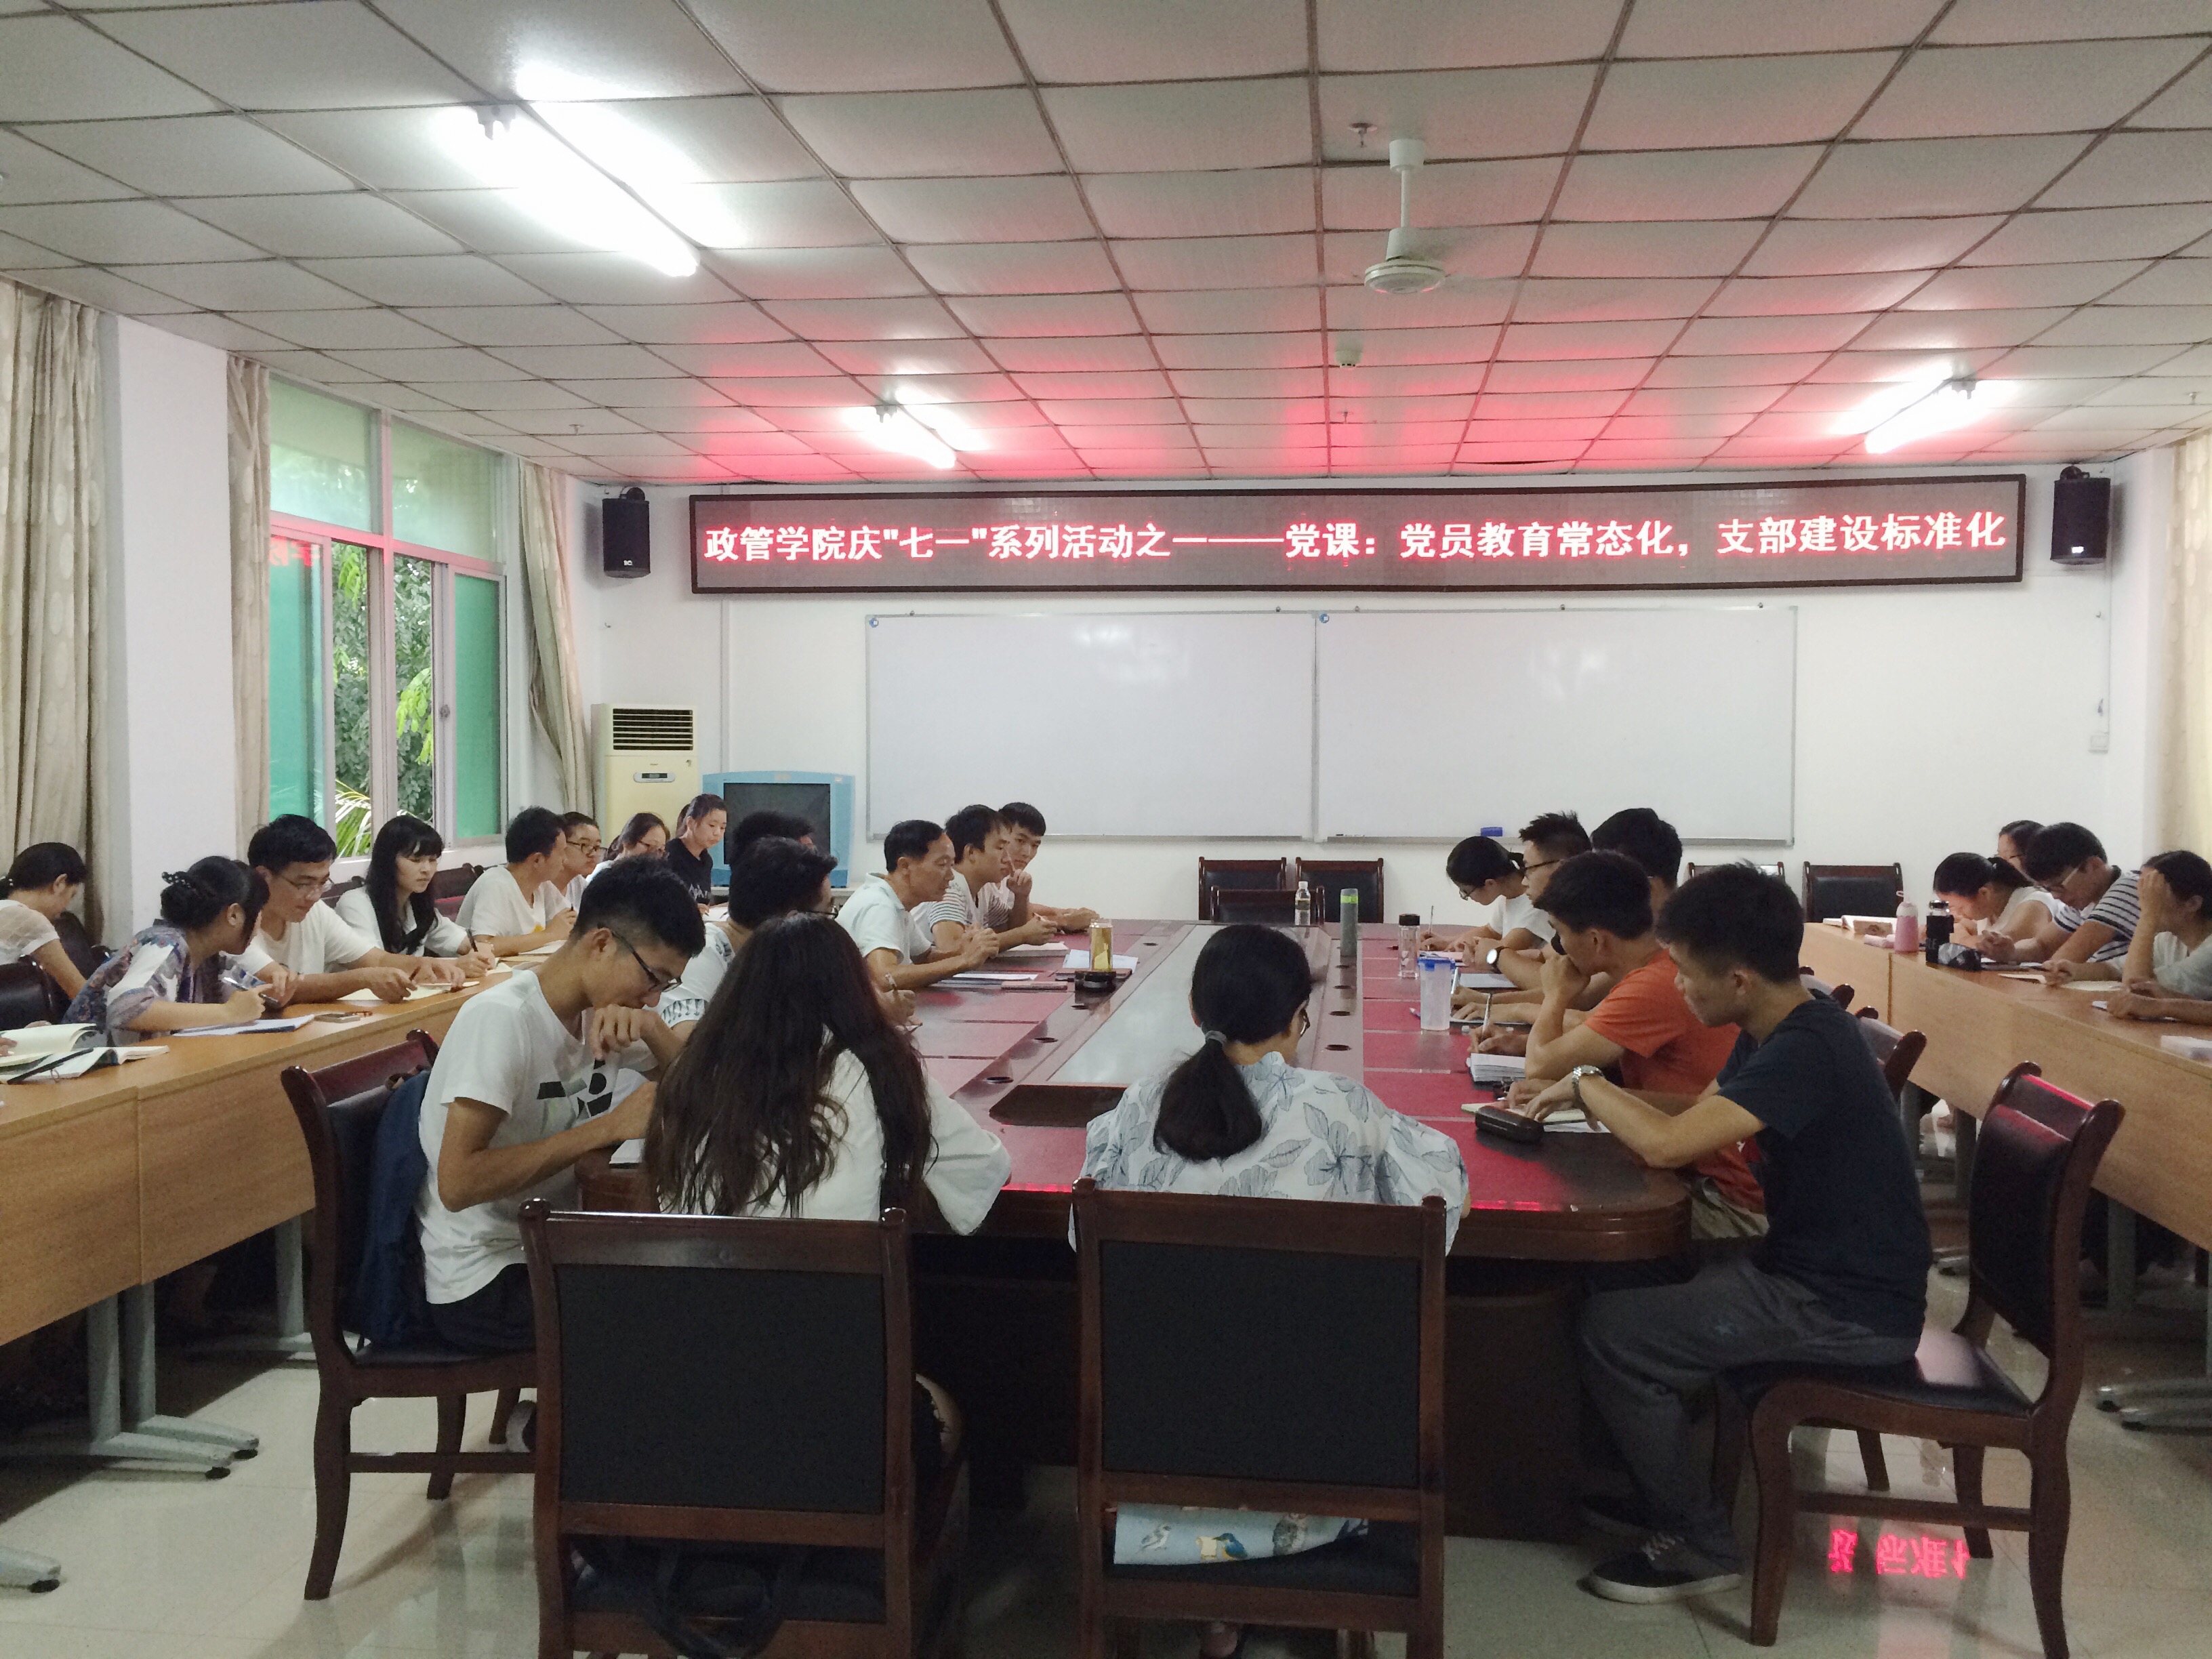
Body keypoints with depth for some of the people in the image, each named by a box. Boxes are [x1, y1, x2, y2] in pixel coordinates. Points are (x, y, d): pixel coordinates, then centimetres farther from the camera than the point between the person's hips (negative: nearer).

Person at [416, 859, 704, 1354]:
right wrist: (610, 1127, -26)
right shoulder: (502, 1018, -20)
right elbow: (458, 1183, -27)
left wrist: (653, 1027, -12)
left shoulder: (598, 1013, 4)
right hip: (481, 1286, -8)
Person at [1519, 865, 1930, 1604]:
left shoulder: (1807, 1050, -26)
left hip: (1852, 1312, -10)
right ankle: (1650, 1486, 28)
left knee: (1610, 1332, -12)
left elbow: (1666, 1143, -34)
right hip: (1812, 1269, 10)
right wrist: (1597, 1095, -1)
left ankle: (1700, 1546, 3)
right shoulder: (1776, 1032, 6)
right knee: (1628, 1280, 14)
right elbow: (1694, 1117, 15)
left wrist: (1586, 1084, -15)